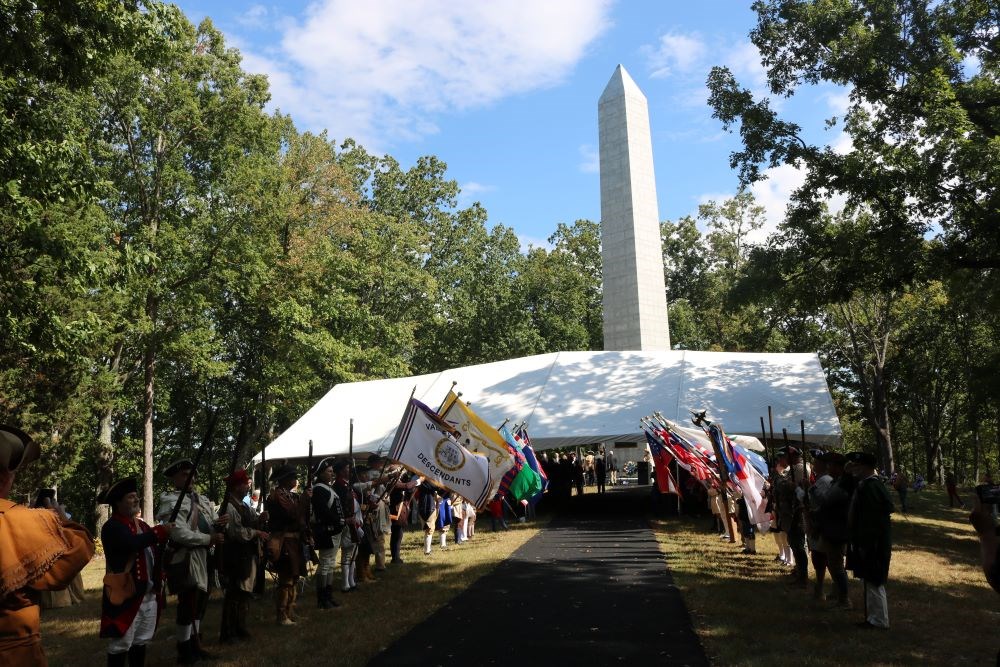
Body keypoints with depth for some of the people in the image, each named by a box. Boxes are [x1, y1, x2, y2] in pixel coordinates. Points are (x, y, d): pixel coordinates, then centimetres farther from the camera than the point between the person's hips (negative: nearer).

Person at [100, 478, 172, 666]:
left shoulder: (142, 524, 16)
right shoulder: (112, 527, -12)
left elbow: (154, 552, 14)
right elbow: (132, 544, -30)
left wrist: (165, 540, -6)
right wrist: (160, 531, -22)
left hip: (149, 593, 8)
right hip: (125, 594, -8)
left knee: (141, 641, 16)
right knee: (121, 643, 0)